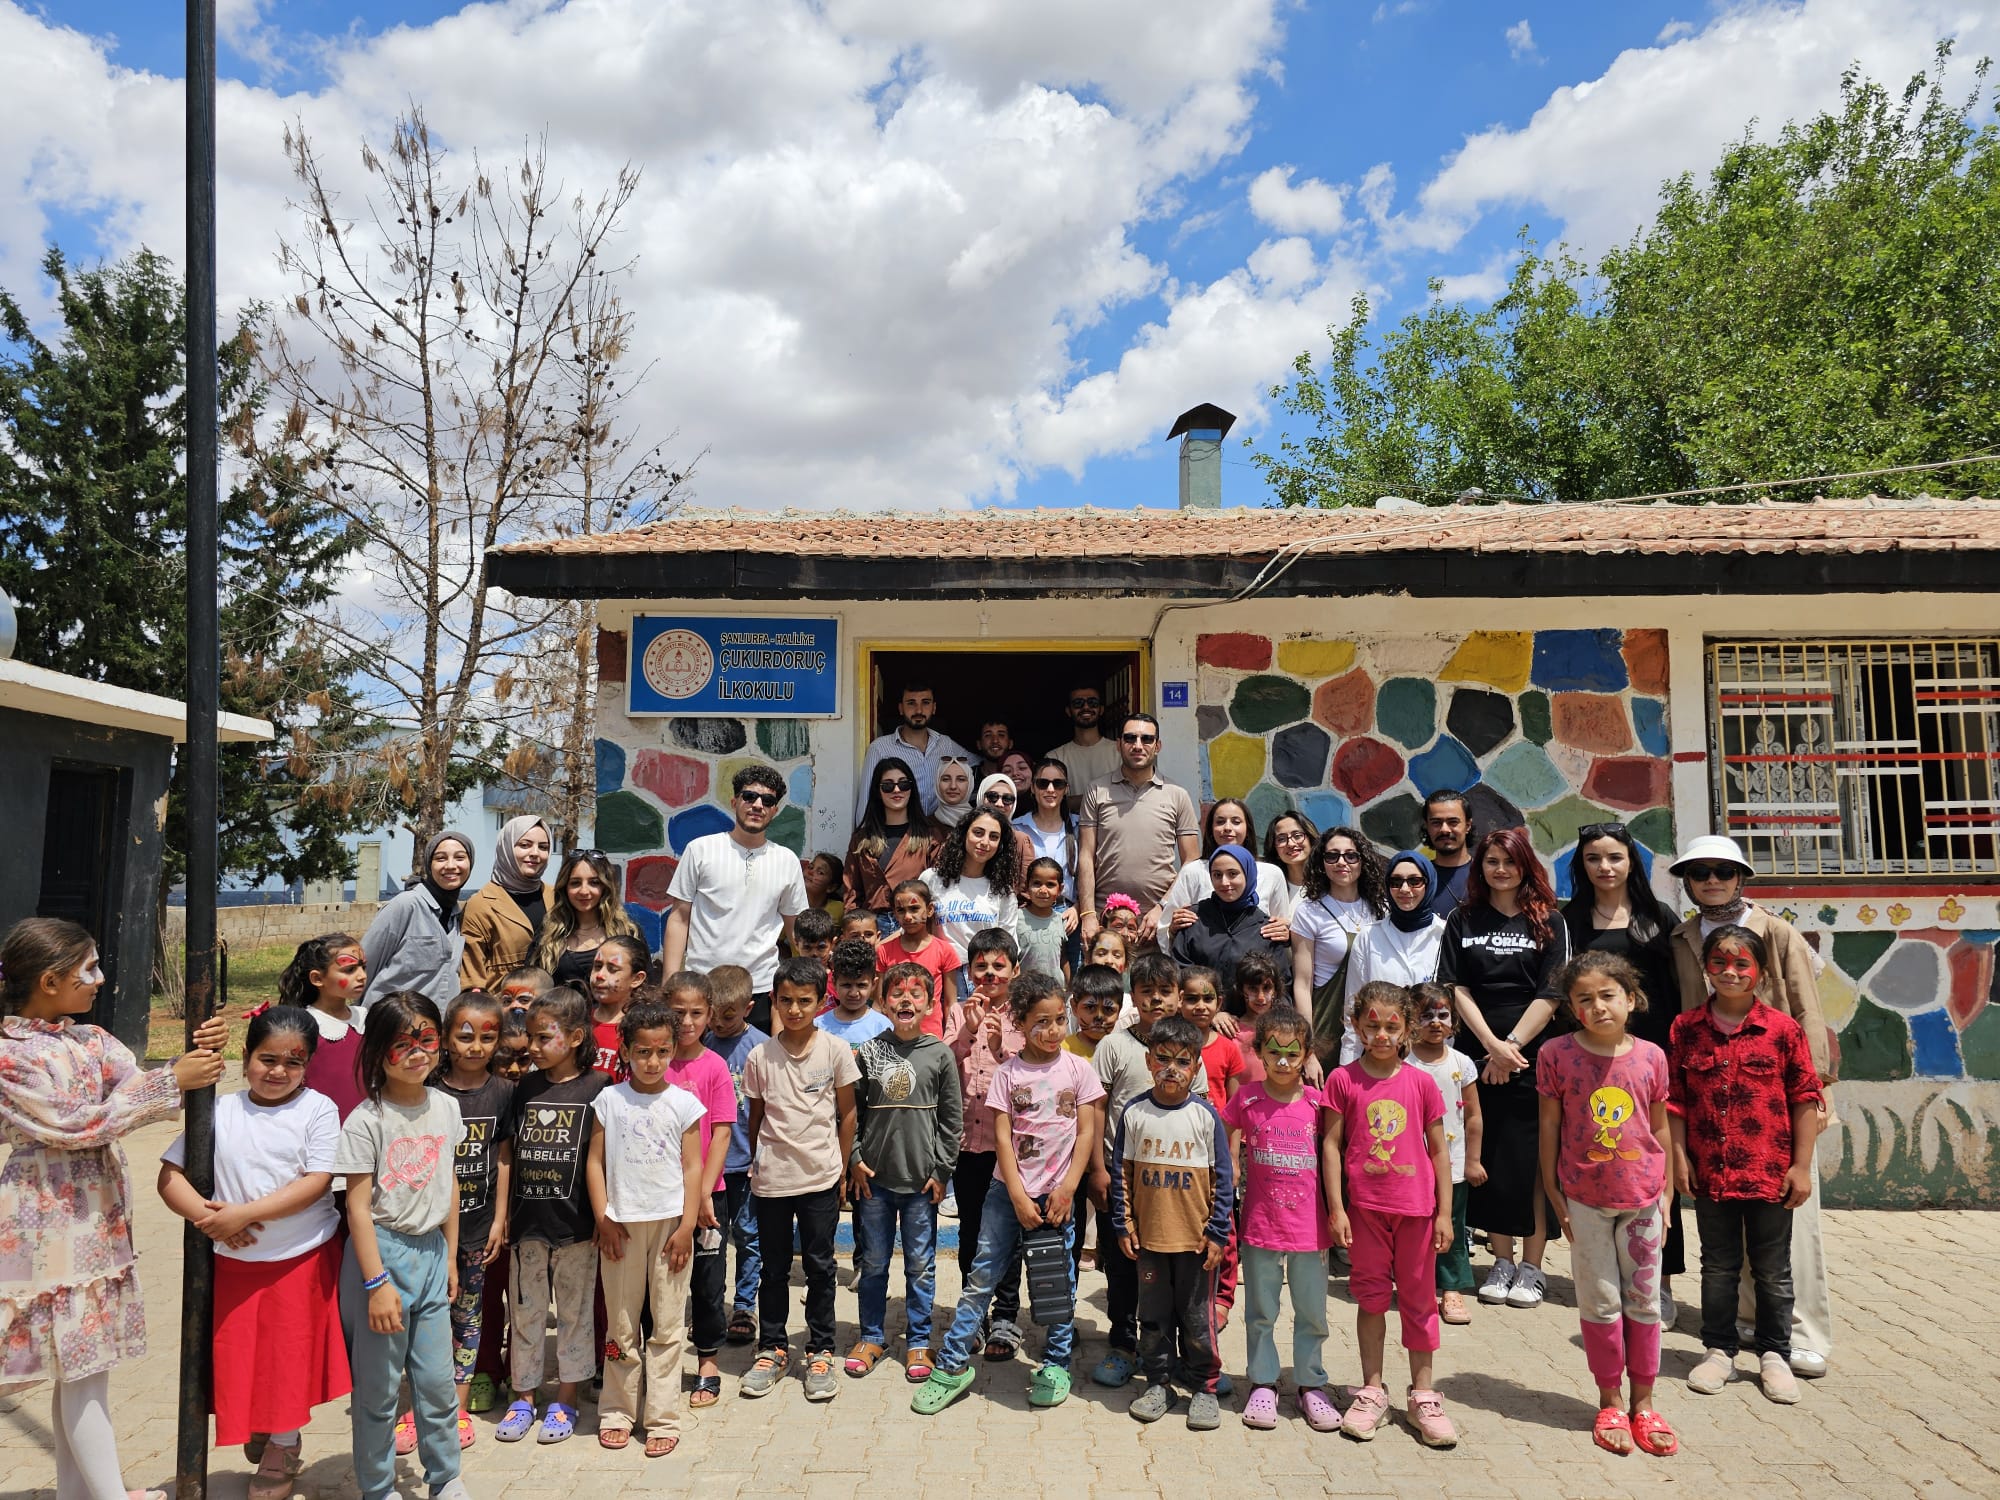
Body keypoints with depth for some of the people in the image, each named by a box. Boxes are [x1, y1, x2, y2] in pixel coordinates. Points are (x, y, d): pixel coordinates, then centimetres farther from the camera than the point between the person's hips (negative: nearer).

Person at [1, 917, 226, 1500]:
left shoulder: (92, 1041, 7)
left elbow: (142, 1086, 0)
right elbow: (77, 1125, -18)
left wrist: (196, 1057, -19)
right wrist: (171, 1081, -21)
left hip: (97, 1217, 7)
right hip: (51, 1222, -7)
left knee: (78, 1366, 15)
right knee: (83, 1370, -1)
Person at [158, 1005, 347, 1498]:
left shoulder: (318, 1110, -9)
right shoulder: (219, 1111, -1)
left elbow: (316, 1182, -16)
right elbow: (169, 1175, -2)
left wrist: (245, 1213, -22)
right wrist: (208, 1216, -18)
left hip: (303, 1259, -2)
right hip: (233, 1262, 3)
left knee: (290, 1356, 9)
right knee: (237, 1358, 12)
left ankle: (283, 1447, 33)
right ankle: (257, 1428, 42)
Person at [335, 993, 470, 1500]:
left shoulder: (446, 1107, 3)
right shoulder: (366, 1120, -14)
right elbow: (358, 1206, -13)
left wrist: (451, 1256, 12)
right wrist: (377, 1283, -16)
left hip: (431, 1252, 4)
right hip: (382, 1251, -4)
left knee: (437, 1379, 10)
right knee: (379, 1386, 7)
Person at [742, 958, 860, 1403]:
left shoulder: (835, 1050, -6)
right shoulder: (760, 1057, -3)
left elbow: (846, 1113, 2)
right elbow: (755, 1117, 8)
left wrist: (842, 1168, 3)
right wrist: (754, 1164, 8)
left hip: (820, 1177, -1)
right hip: (771, 1178, 1)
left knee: (820, 1266, 8)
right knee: (774, 1267, 12)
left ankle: (820, 1351, 23)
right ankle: (772, 1349, 28)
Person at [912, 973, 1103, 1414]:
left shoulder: (1077, 1069, -2)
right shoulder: (1009, 1072, -4)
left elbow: (1085, 1134, -2)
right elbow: (1002, 1136, -6)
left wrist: (1066, 1190, -9)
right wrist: (1019, 1198, -12)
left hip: (1058, 1193, 1)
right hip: (1011, 1191, -1)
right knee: (982, 1276, 1)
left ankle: (1055, 1364, 26)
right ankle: (952, 1364, 12)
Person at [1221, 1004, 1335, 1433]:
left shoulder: (1317, 1101, -4)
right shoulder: (1247, 1099, -6)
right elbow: (1228, 1156, 3)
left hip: (1309, 1224, 1)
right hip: (1260, 1223, -1)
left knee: (1312, 1312, 12)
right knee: (1260, 1312, 12)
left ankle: (1311, 1385, 29)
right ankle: (1263, 1383, 28)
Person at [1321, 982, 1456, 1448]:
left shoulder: (1421, 1082, -1)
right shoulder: (1343, 1080, -4)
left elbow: (1438, 1151, 4)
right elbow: (1331, 1145, -2)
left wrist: (1444, 1212, 2)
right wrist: (1336, 1208, -6)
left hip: (1416, 1206, 1)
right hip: (1365, 1206, -1)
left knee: (1418, 1298, 10)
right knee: (1371, 1296, 10)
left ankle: (1423, 1395, 23)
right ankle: (1372, 1391, 23)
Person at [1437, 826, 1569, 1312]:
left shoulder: (1549, 922, 4)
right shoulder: (1463, 921, 8)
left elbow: (1550, 995, -3)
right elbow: (1457, 989, 2)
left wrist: (1511, 1045, -12)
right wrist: (1492, 1045, -10)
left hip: (1533, 1056, -1)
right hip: (1480, 1056, 2)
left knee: (1532, 1160, 0)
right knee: (1488, 1160, 5)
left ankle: (1532, 1266, 12)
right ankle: (1502, 1262, 18)